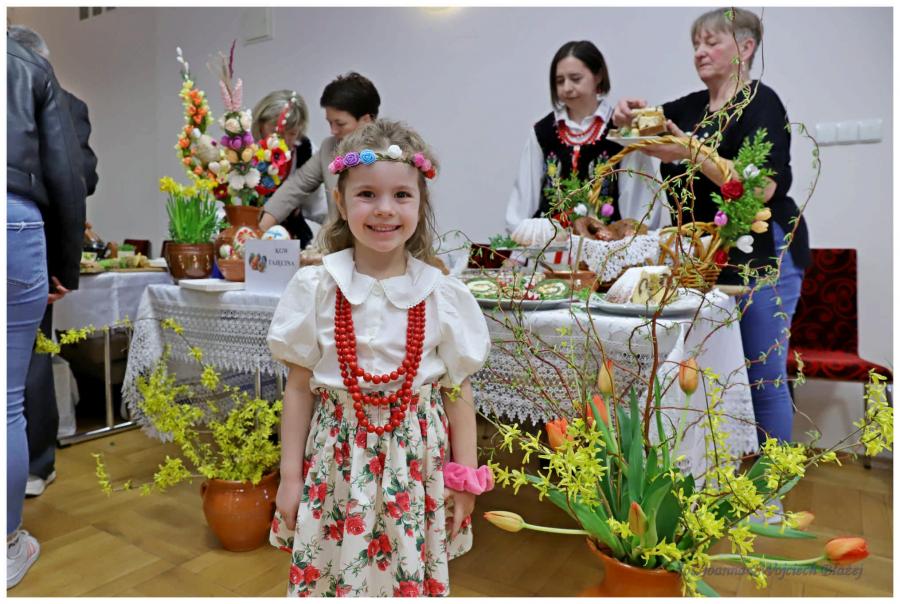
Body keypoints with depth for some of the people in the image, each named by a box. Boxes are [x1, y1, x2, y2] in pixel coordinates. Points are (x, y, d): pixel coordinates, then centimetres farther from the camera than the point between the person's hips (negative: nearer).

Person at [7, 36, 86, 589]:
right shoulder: (33, 67, 19)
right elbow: (66, 178, 9)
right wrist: (66, 268, 15)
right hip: (17, 223, -1)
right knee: (8, 405, 8)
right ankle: (10, 547, 22)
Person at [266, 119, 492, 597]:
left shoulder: (443, 295, -6)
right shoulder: (315, 288, -6)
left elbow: (458, 393, 0)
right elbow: (299, 387, 0)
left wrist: (465, 480, 1)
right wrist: (290, 476, 2)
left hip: (415, 461, 0)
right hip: (337, 459, 0)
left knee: (413, 577, 12)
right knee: (328, 573, 12)